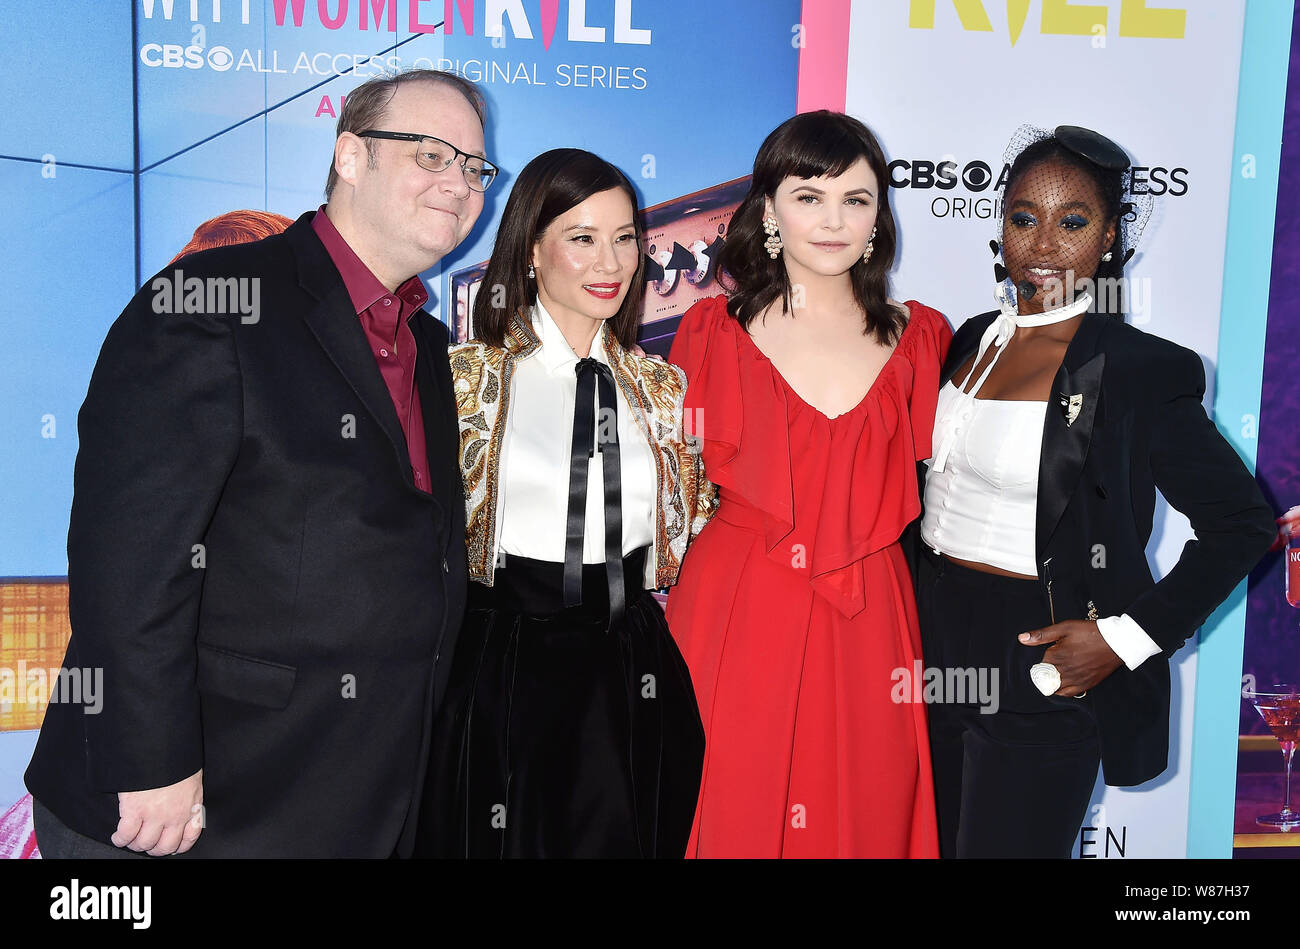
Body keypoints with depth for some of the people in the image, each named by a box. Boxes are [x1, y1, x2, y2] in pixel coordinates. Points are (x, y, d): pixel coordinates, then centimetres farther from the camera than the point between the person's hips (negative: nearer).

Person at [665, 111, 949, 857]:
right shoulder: (714, 330, 3)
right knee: (732, 818, 8)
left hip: (868, 631, 2)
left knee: (862, 823, 10)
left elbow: (929, 494, 11)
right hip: (731, 624, -1)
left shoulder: (921, 339, 7)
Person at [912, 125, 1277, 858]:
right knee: (935, 841, 19)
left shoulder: (1139, 370, -13)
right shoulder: (973, 338, 6)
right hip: (938, 644, 7)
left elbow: (1243, 524, -9)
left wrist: (1129, 637, -14)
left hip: (1043, 669, -6)